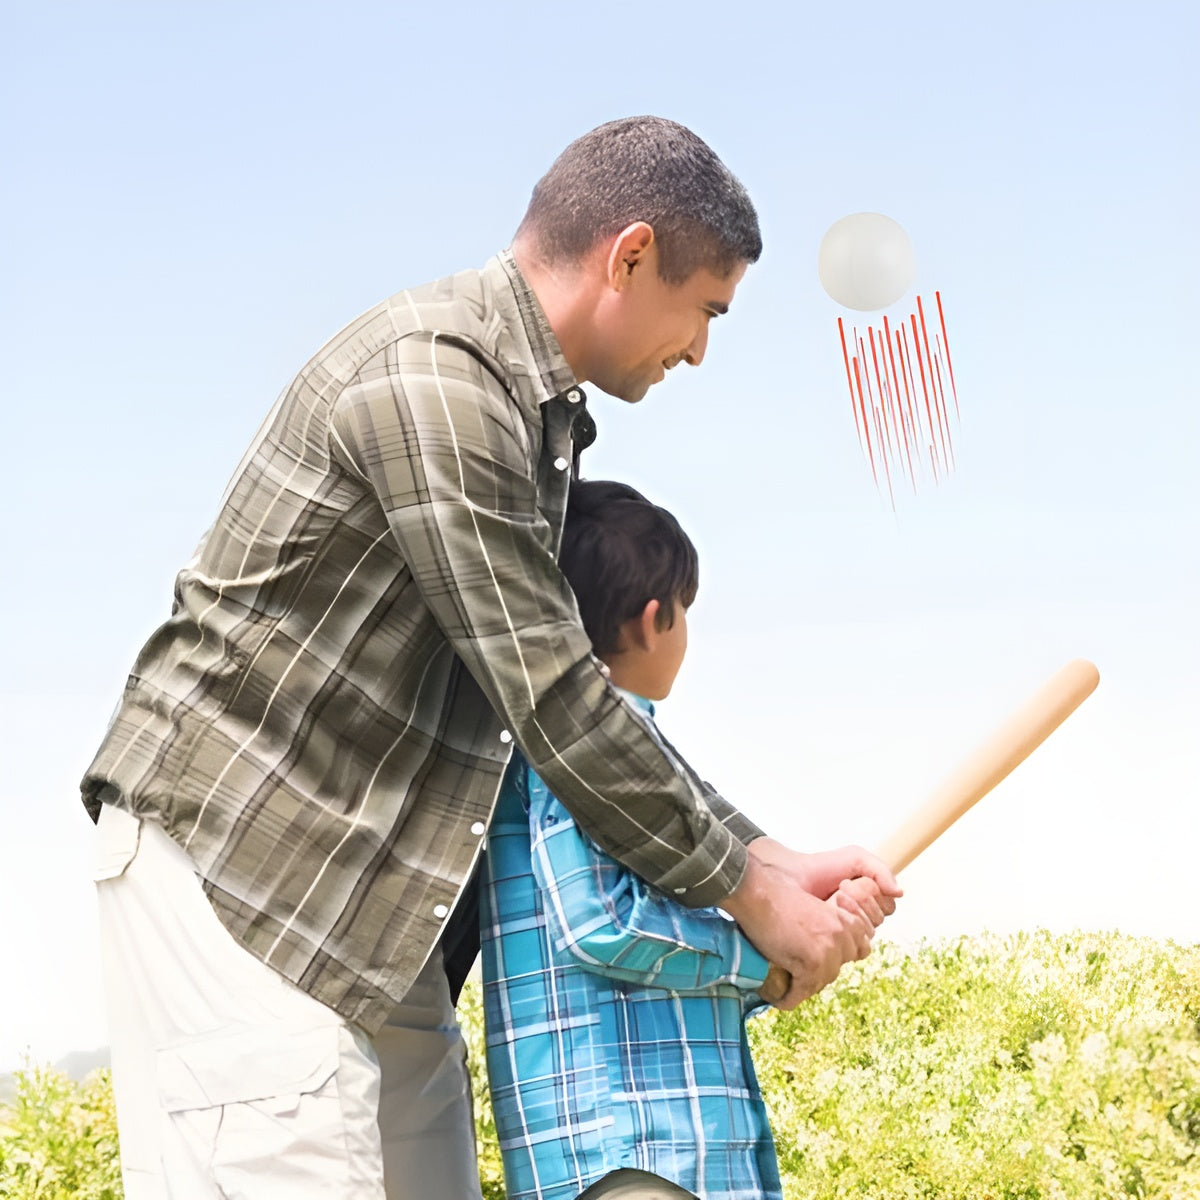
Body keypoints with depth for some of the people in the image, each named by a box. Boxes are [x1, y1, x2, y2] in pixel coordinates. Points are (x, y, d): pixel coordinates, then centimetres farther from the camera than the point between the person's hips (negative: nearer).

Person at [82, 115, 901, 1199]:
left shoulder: (541, 416, 14)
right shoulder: (432, 375, -18)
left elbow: (581, 695, 16)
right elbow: (551, 703, -19)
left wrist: (774, 859, 7)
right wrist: (746, 889, -9)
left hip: (378, 904, 10)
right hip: (232, 860, -10)